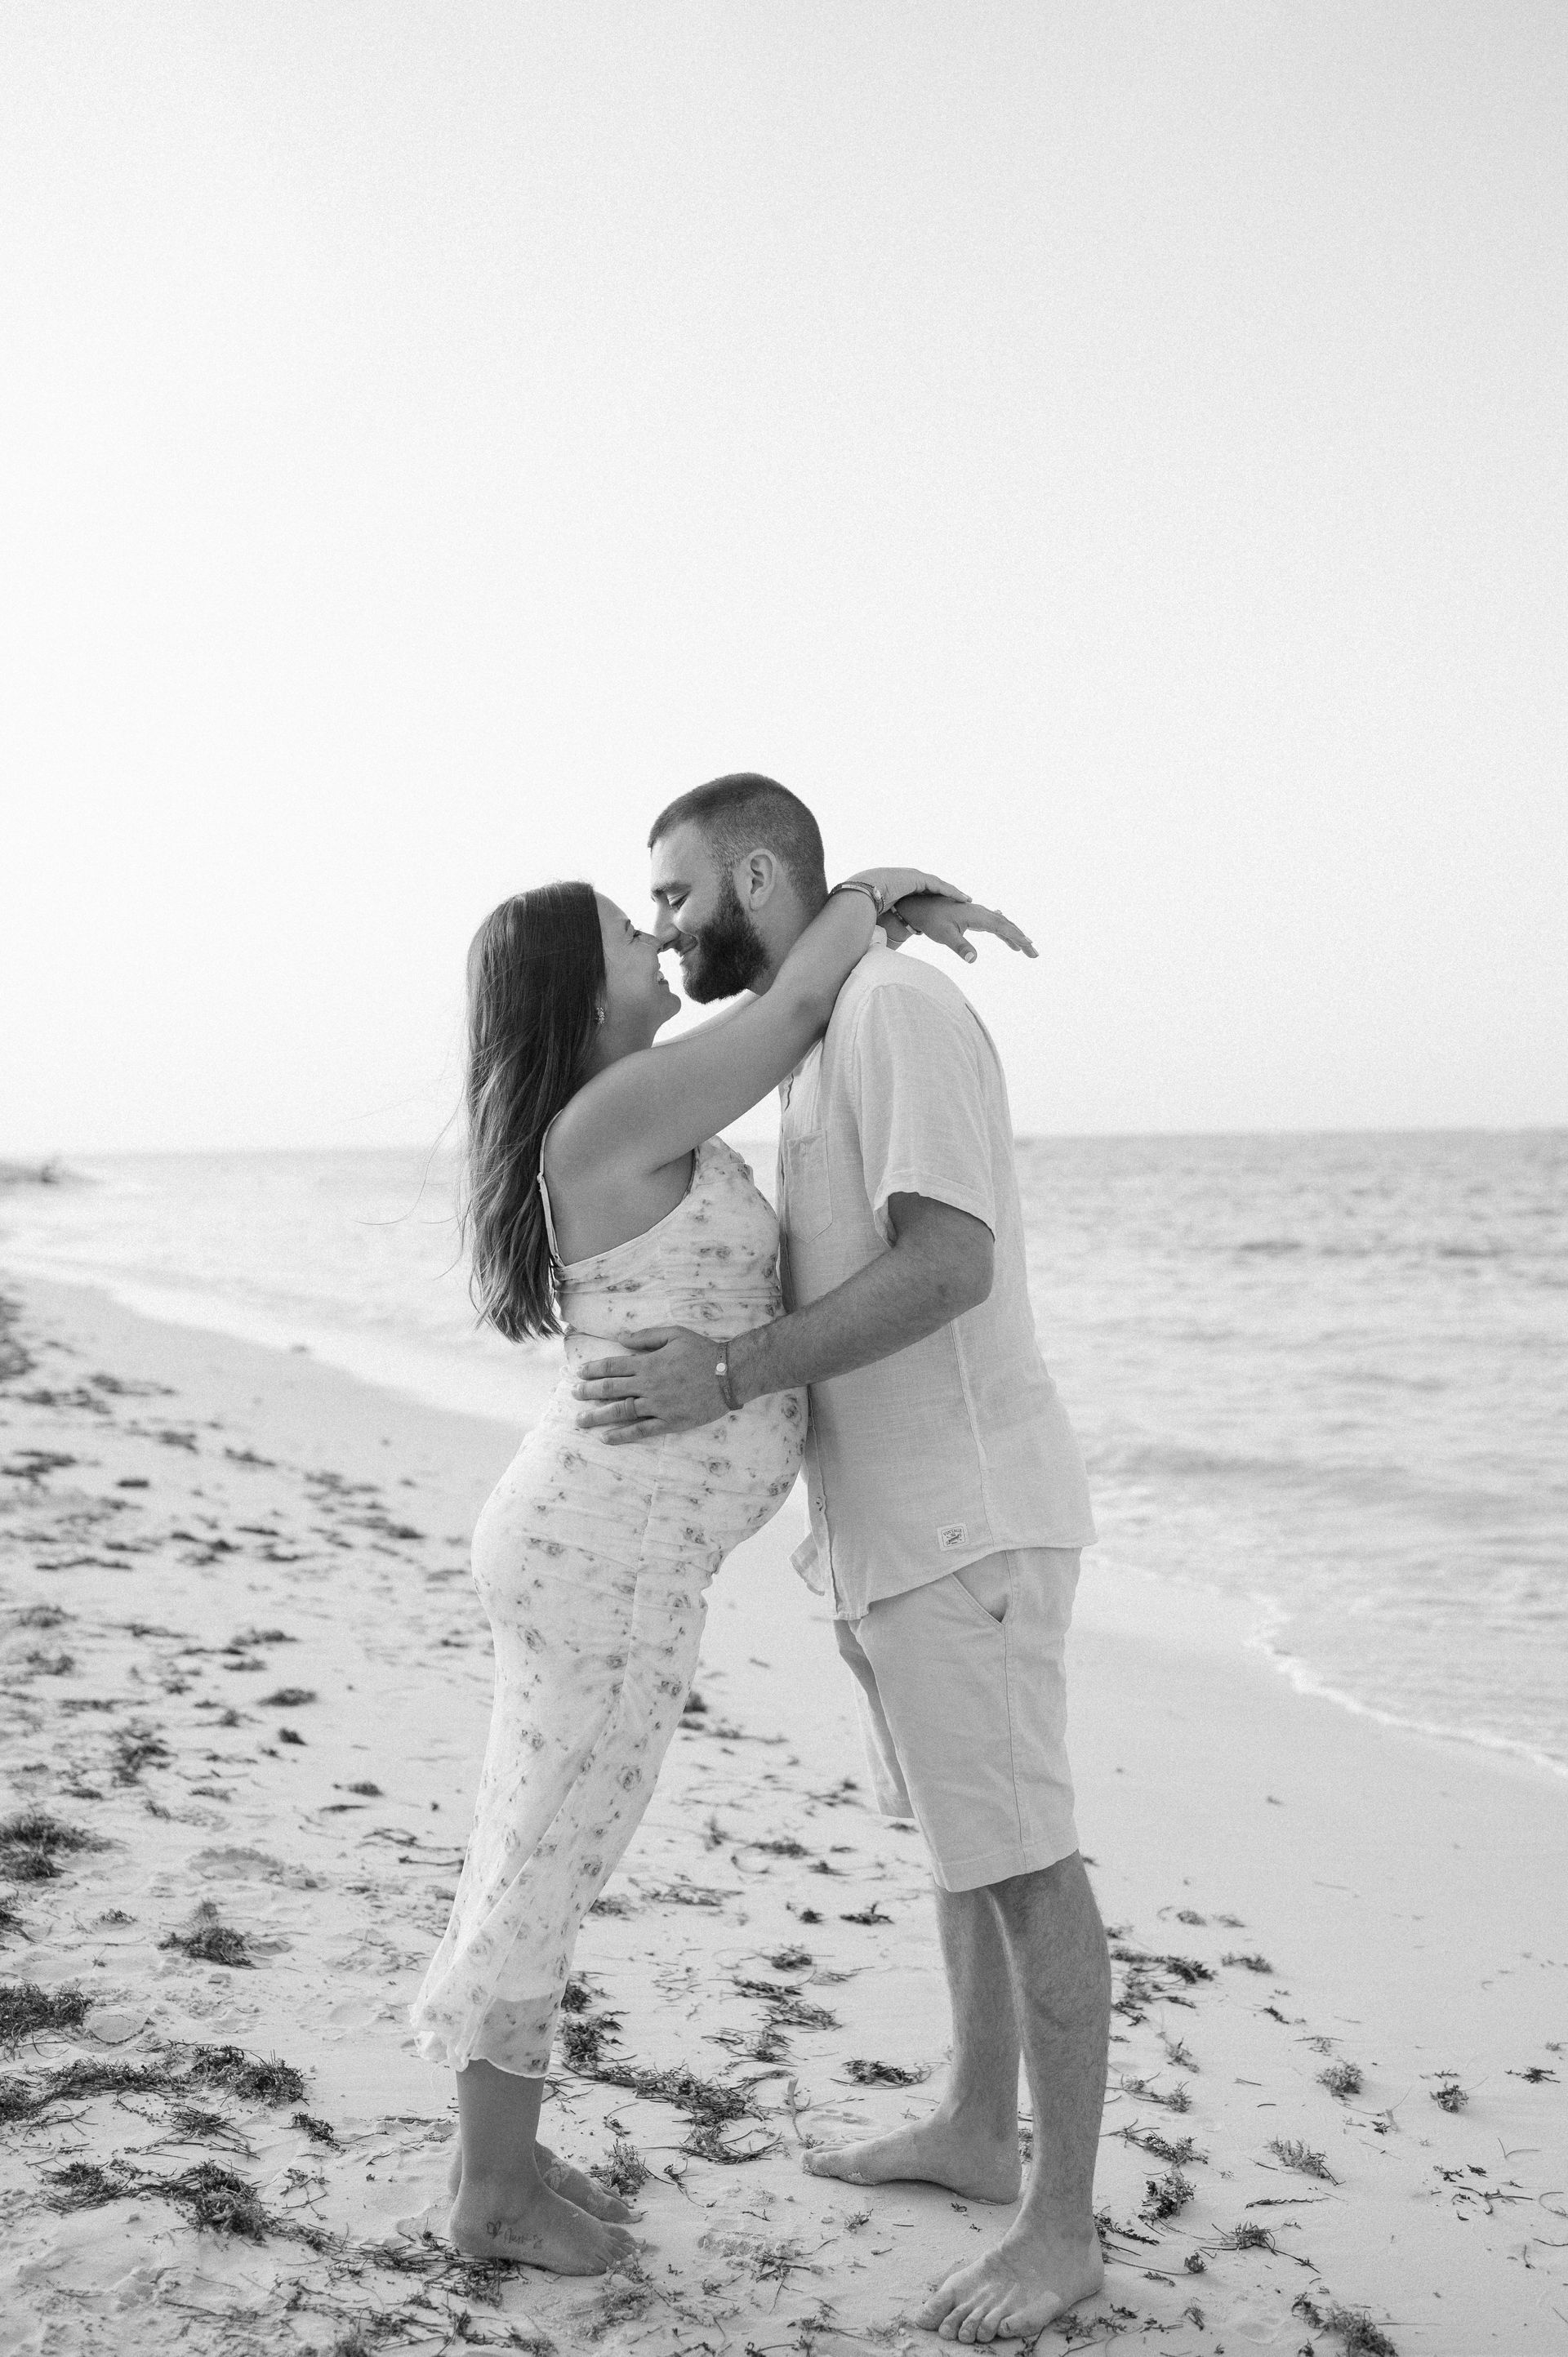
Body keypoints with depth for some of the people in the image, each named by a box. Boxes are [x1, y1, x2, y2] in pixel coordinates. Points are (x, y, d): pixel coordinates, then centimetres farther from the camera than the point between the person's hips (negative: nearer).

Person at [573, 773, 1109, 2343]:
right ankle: (976, 2129, 35)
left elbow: (949, 1266, -26)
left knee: (1017, 1854, -2)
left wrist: (727, 1381, -28)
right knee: (959, 1832, 19)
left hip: (962, 1520, -10)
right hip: (885, 1518, 10)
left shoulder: (898, 1006, -16)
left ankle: (1062, 2224, 10)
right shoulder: (821, 1046, 16)